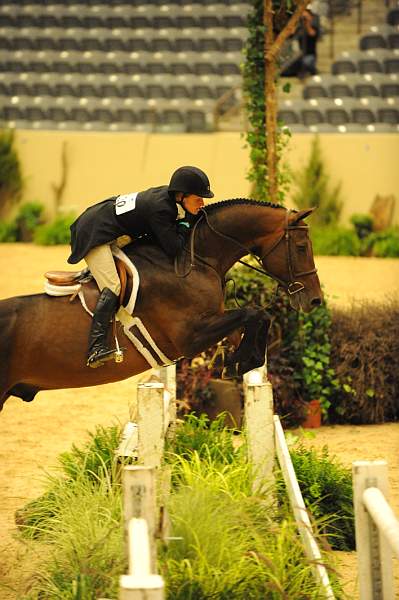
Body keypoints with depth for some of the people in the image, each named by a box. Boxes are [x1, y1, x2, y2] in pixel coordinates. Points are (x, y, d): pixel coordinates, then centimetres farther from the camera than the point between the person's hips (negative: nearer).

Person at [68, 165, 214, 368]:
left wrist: (182, 223, 0)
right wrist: (187, 222, -13)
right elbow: (173, 249, -24)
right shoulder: (160, 208, -25)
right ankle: (96, 348, -35)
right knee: (113, 287, -23)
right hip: (94, 236, -10)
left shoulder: (166, 195, 2)